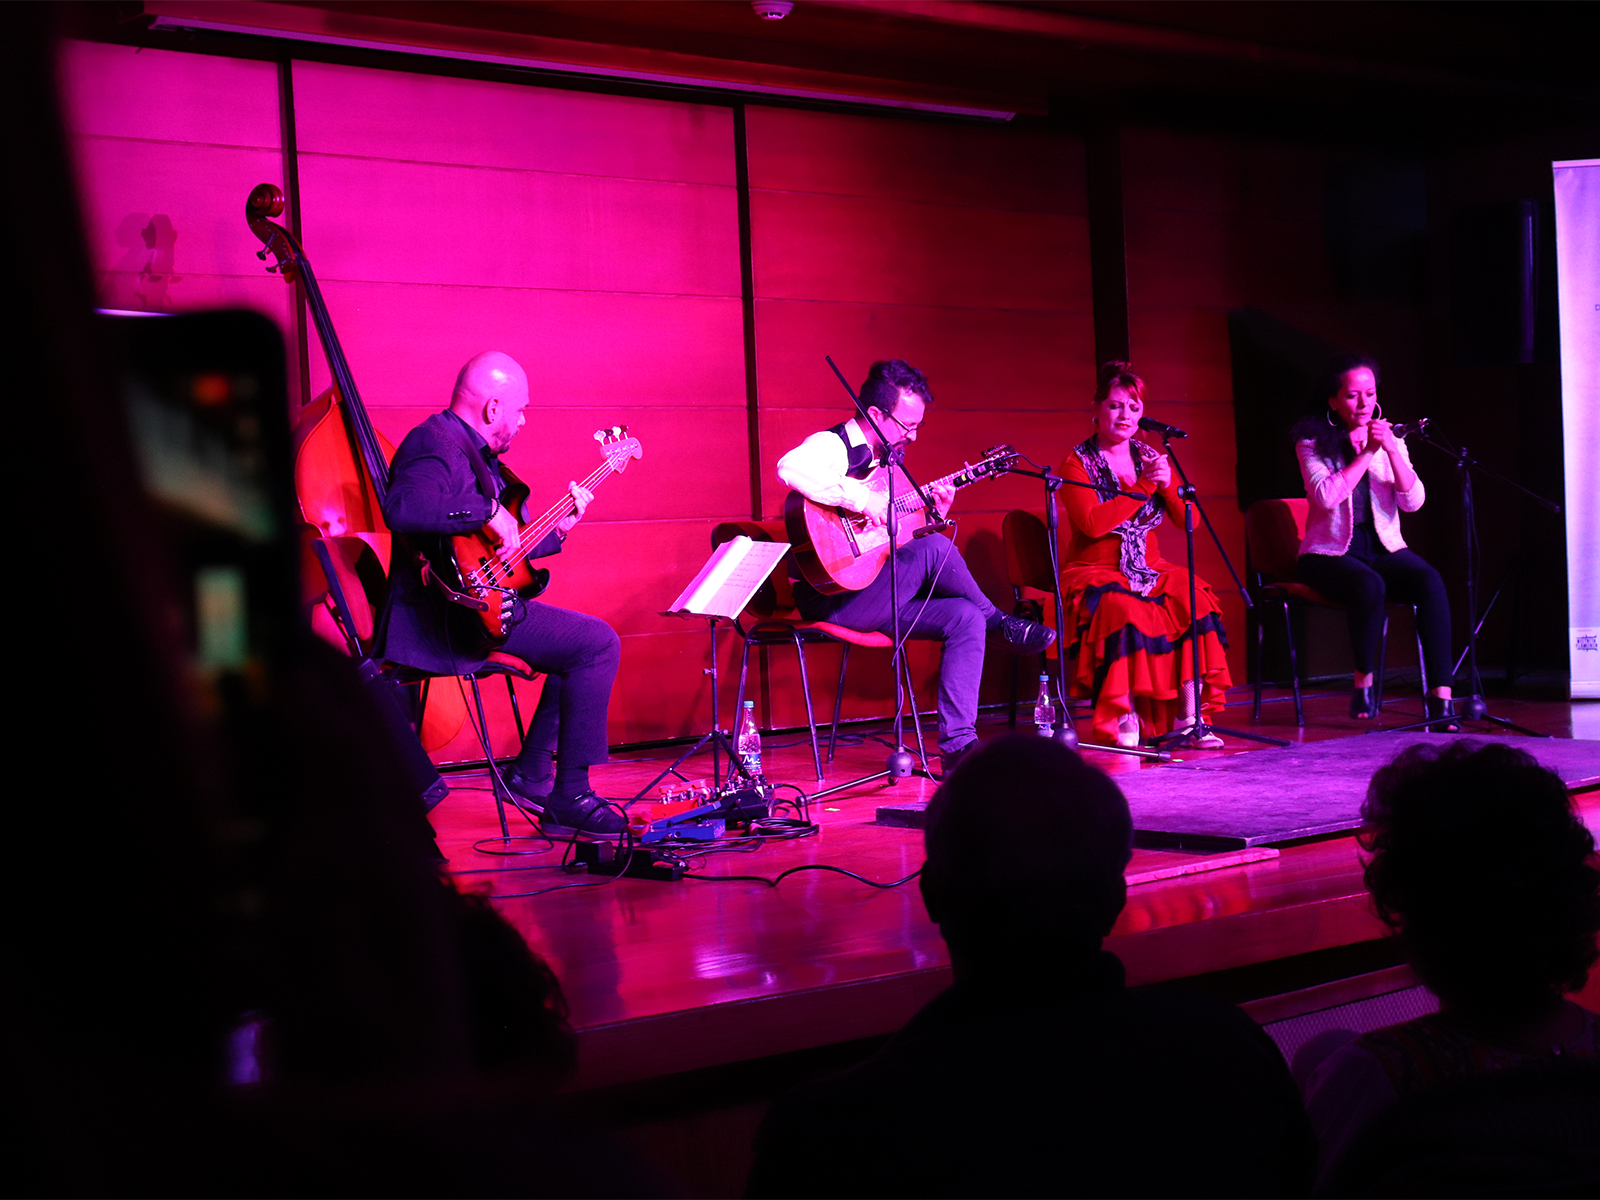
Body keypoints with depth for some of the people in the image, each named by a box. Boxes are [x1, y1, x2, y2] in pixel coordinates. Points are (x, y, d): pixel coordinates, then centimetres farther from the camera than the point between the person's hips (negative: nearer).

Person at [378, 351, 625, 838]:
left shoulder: (477, 452, 20)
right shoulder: (435, 444, -13)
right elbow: (403, 509, -35)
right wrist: (489, 512, -31)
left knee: (580, 639, 23)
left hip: (483, 601, 11)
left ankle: (531, 774, 21)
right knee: (597, 642, -16)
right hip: (453, 611, -11)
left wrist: (557, 528, 21)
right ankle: (569, 800, -13)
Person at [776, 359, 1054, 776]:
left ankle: (957, 743, -13)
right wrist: (861, 499, -34)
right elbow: (789, 467, -37)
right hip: (831, 597, -9)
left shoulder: (884, 461, 17)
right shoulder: (833, 446, -11)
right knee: (936, 548, -26)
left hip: (872, 597, 9)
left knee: (965, 617, -9)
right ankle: (1002, 625, -4)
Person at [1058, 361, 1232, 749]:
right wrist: (1144, 486, -16)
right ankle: (1122, 720, -28)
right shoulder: (1078, 463, -1)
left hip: (1149, 570, 4)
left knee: (1196, 599, -26)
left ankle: (1186, 716, -24)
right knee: (1127, 611, -36)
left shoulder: (1151, 457, 13)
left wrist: (1167, 483, -14)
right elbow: (1093, 523, -19)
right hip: (1095, 574, -4)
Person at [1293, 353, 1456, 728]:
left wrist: (1392, 451, -13)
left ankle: (1440, 697, -31)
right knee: (1369, 586, -36)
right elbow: (1326, 496, -18)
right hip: (1330, 553, -3)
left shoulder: (1391, 439, 11)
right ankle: (1363, 683, -15)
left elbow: (1413, 501, -2)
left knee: (1430, 581, -27)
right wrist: (1367, 452, -15)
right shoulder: (1313, 442, 0)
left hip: (1383, 549, 3)